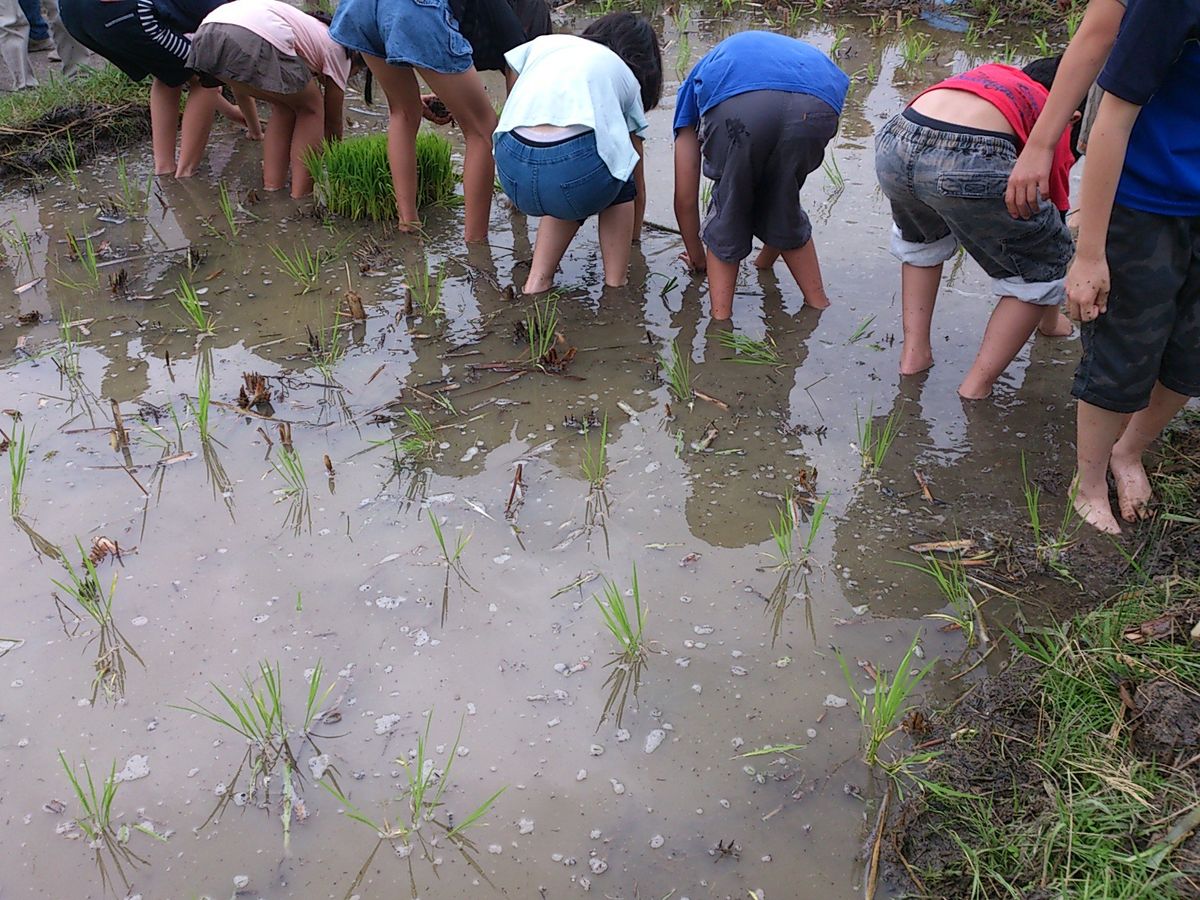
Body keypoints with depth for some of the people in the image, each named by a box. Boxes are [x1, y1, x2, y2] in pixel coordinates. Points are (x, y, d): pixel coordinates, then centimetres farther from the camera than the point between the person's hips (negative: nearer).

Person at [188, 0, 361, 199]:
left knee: (285, 105, 27)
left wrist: (255, 131, 62)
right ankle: (301, 196, 12)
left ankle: (271, 188, 21)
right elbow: (333, 118, 28)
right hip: (255, 40, -7)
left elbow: (240, 89, 48)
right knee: (311, 107, 18)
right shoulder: (338, 49, 22)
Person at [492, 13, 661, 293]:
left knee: (571, 199, 35)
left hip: (512, 167, 3)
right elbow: (637, 185, 37)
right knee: (620, 178, 32)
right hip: (575, 167, -3)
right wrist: (633, 240, 52)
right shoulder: (626, 78, 29)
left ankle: (537, 280, 20)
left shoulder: (544, 42, 32)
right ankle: (616, 283, 25)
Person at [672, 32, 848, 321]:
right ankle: (820, 306, 37)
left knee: (728, 209, 24)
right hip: (819, 104, 3)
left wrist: (697, 256, 54)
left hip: (736, 105, -3)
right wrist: (766, 260, 63)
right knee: (784, 204, 29)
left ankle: (720, 318, 21)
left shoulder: (695, 84, 41)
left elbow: (685, 197, 38)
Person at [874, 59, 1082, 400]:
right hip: (972, 164, -5)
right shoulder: (1056, 123, 26)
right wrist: (1051, 320, 46)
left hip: (896, 146, 5)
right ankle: (977, 385, 21)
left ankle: (913, 351, 35)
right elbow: (1054, 219, 33)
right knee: (1040, 266, 22)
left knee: (921, 237, 39)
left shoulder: (994, 73, 38)